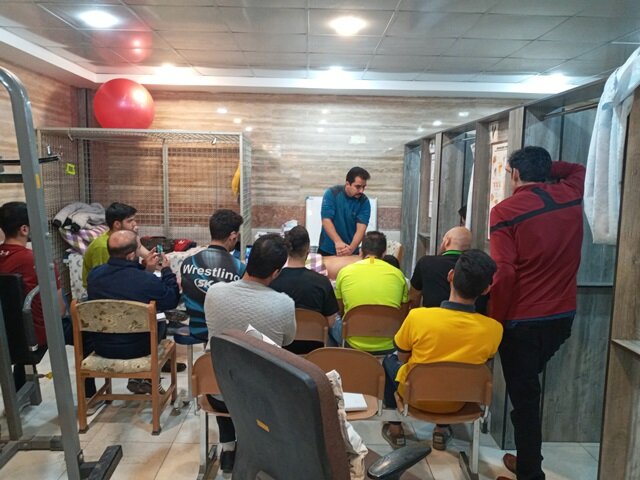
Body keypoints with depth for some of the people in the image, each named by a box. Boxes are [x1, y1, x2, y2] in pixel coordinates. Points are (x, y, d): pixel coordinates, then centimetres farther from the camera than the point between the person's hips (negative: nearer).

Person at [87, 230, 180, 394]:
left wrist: (145, 268, 12)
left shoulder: (94, 275, -13)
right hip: (137, 349, -4)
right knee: (161, 323, 28)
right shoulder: (148, 280, -28)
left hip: (101, 348, 4)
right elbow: (172, 301, -9)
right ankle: (148, 379, 36)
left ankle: (136, 378, 34)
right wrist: (166, 270, 0)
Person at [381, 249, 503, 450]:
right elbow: (481, 360, -3)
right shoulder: (493, 329, -25)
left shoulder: (418, 316, -31)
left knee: (390, 360, 28)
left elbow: (402, 357, -11)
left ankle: (395, 428, 31)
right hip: (457, 401, 2)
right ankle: (442, 430, 32)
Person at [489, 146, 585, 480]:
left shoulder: (505, 211, -15)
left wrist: (493, 320, -11)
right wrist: (545, 167, 17)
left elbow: (503, 273, -20)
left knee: (523, 395, 6)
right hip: (562, 315, 6)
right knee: (528, 384, 23)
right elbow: (578, 168, 27)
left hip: (522, 319, -6)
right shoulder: (571, 194, 1)